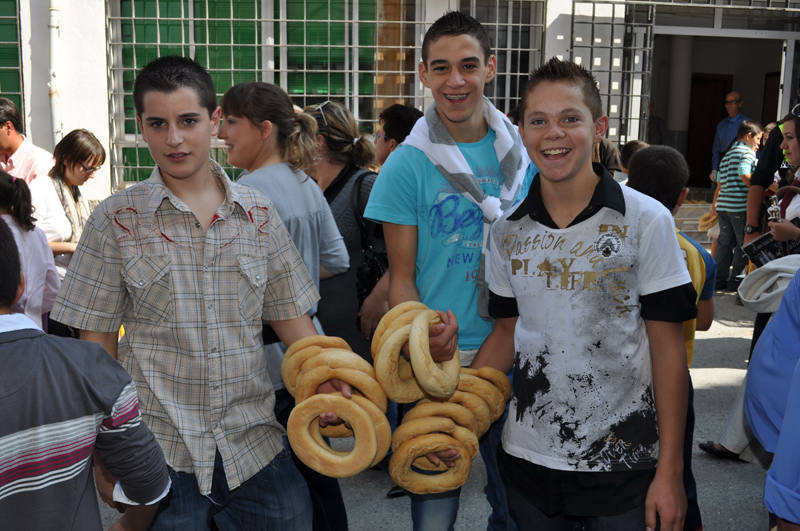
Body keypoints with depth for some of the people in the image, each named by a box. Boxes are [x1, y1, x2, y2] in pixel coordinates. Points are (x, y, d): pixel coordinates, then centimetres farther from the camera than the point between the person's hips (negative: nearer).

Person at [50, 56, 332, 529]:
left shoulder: (259, 213, 4)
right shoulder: (117, 220, -2)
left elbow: (291, 316, 7)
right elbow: (98, 343, 1)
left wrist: (326, 380, -10)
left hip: (255, 447, 2)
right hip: (157, 453, -2)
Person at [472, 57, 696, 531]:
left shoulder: (647, 220, -9)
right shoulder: (509, 230, 1)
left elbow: (667, 347, -8)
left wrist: (670, 471, -9)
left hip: (623, 463, -3)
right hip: (528, 455, 3)